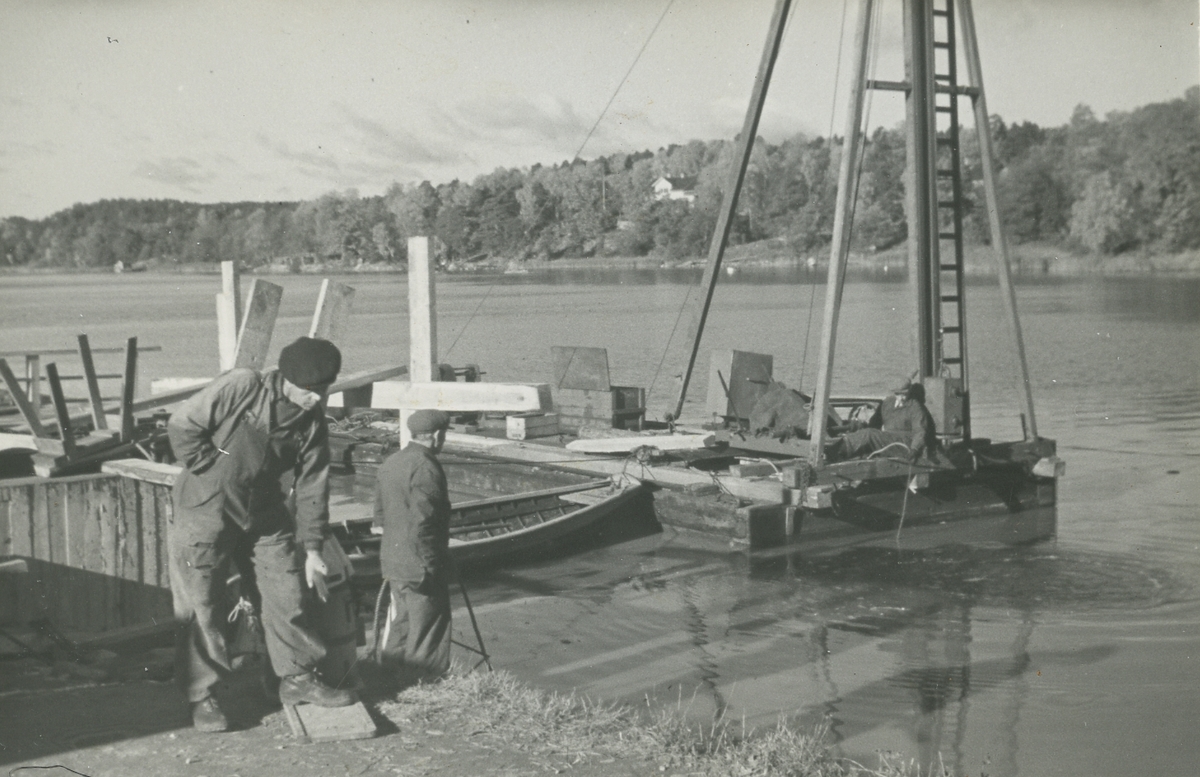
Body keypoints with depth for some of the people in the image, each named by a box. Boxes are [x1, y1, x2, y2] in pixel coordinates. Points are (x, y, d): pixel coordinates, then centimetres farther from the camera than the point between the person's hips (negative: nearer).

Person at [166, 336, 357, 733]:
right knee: (202, 607, 0)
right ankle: (201, 696, 12)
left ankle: (297, 678, 23)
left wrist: (312, 547, 0)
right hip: (206, 516, -5)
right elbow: (181, 425, -16)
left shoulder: (312, 421, -3)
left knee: (288, 596, 7)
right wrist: (212, 474, -14)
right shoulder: (239, 387, -19)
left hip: (266, 520, 5)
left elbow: (312, 486, 1)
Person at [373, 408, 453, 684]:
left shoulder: (389, 463, 9)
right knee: (427, 632, 1)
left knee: (400, 622, 20)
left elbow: (379, 516, 15)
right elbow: (422, 525, -24)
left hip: (392, 562, 9)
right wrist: (431, 566, -18)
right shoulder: (426, 468, -20)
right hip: (420, 567, -9)